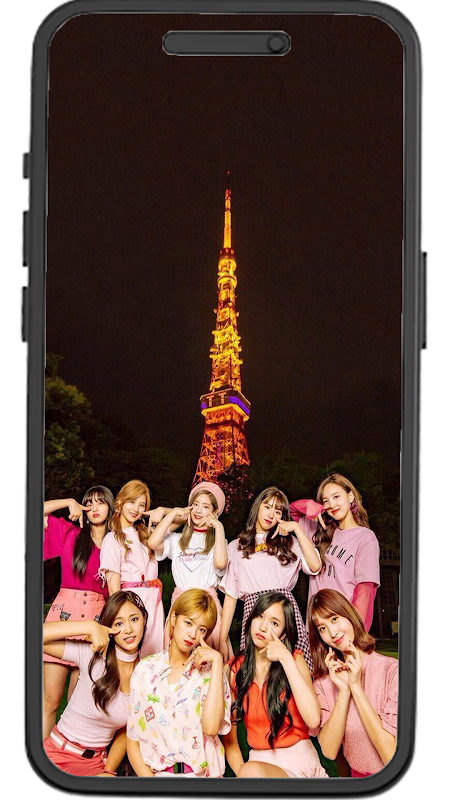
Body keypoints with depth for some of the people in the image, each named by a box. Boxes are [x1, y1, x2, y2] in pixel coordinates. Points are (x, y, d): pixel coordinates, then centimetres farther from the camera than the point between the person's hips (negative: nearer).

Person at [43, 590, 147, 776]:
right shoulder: (91, 656, -11)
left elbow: (127, 731, 10)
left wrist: (109, 771, -2)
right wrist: (90, 626, -24)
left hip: (96, 762, 4)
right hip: (57, 754, -4)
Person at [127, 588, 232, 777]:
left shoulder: (209, 670, 6)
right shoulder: (146, 669, 9)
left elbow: (211, 728, -12)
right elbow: (132, 742, 8)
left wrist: (217, 661, -8)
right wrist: (150, 782, -7)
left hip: (202, 773, 0)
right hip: (155, 772, 0)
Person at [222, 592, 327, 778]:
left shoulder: (295, 660, -1)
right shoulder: (235, 669, 4)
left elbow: (313, 719, -18)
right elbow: (229, 733, 6)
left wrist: (286, 659, -16)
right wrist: (240, 769, -13)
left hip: (297, 759, 0)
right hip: (259, 760, 0)